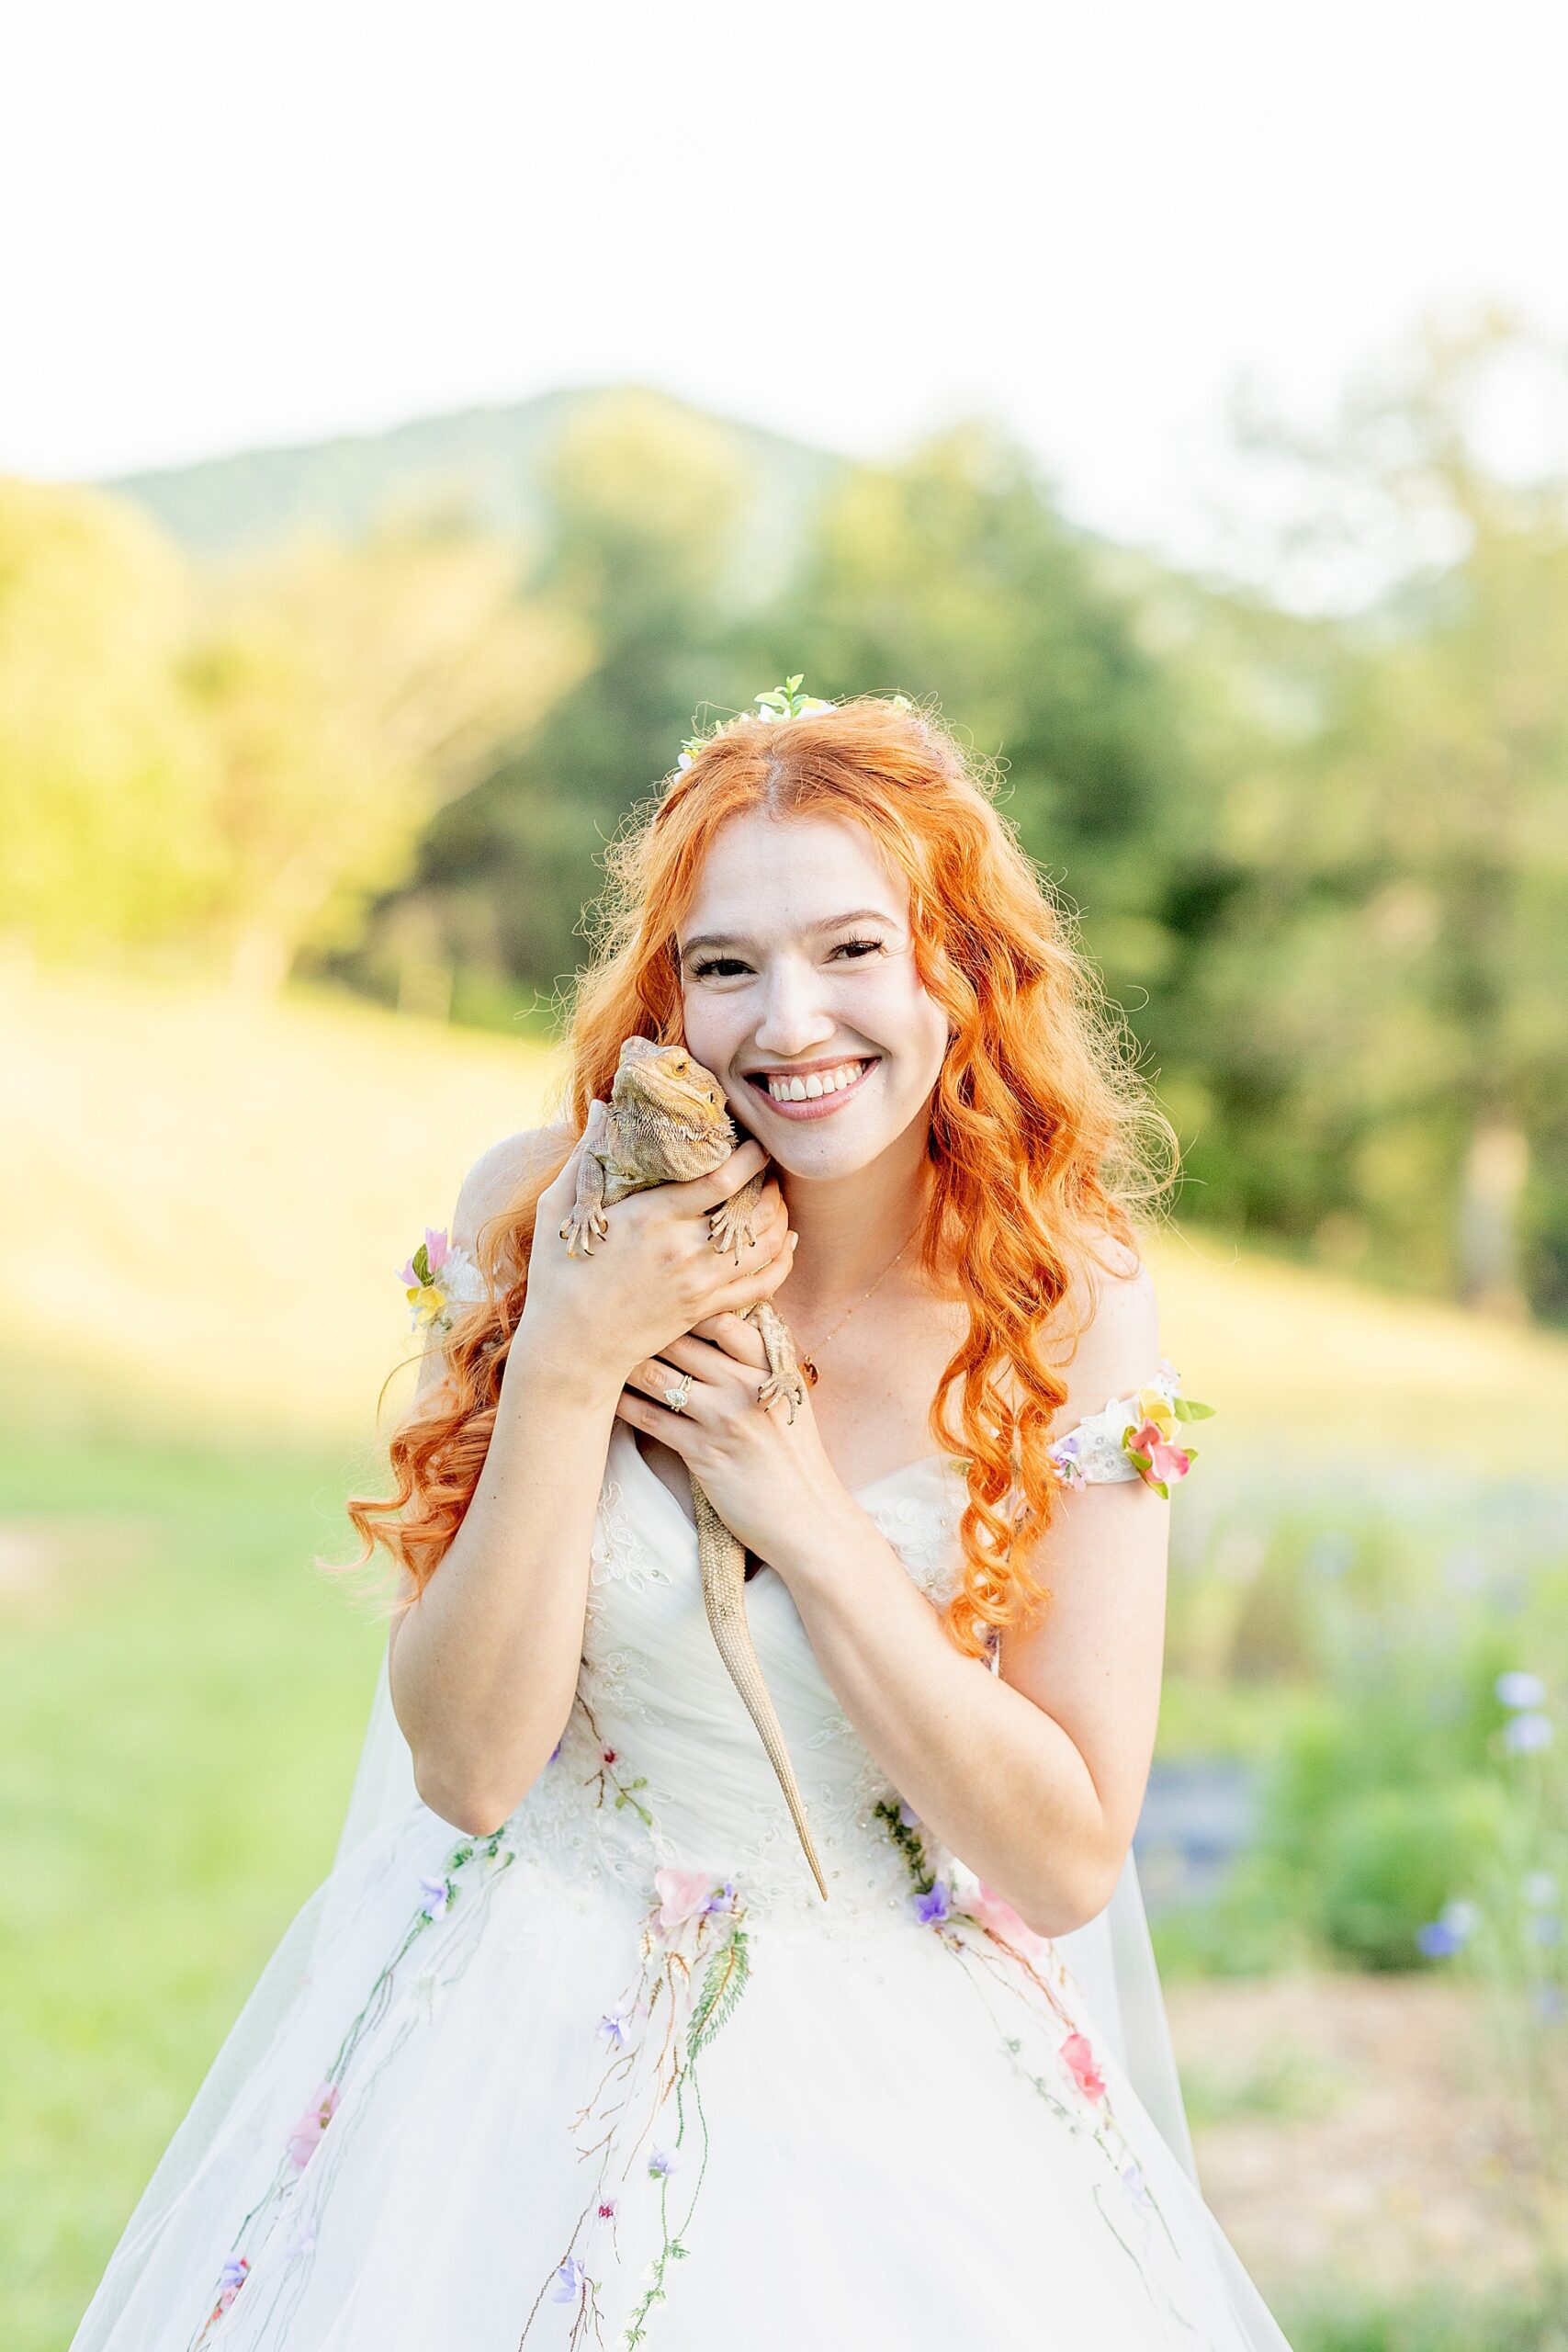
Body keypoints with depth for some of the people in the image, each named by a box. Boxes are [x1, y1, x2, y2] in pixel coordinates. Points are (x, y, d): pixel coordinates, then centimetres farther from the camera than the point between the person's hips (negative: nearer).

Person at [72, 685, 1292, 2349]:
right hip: (523, 2058, 0)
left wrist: (805, 1513, -19)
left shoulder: (1065, 1307, -11)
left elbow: (1070, 1862, -11)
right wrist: (568, 1369, -23)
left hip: (903, 2077, 0)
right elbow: (466, 1767, -12)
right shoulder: (542, 1212, -10)